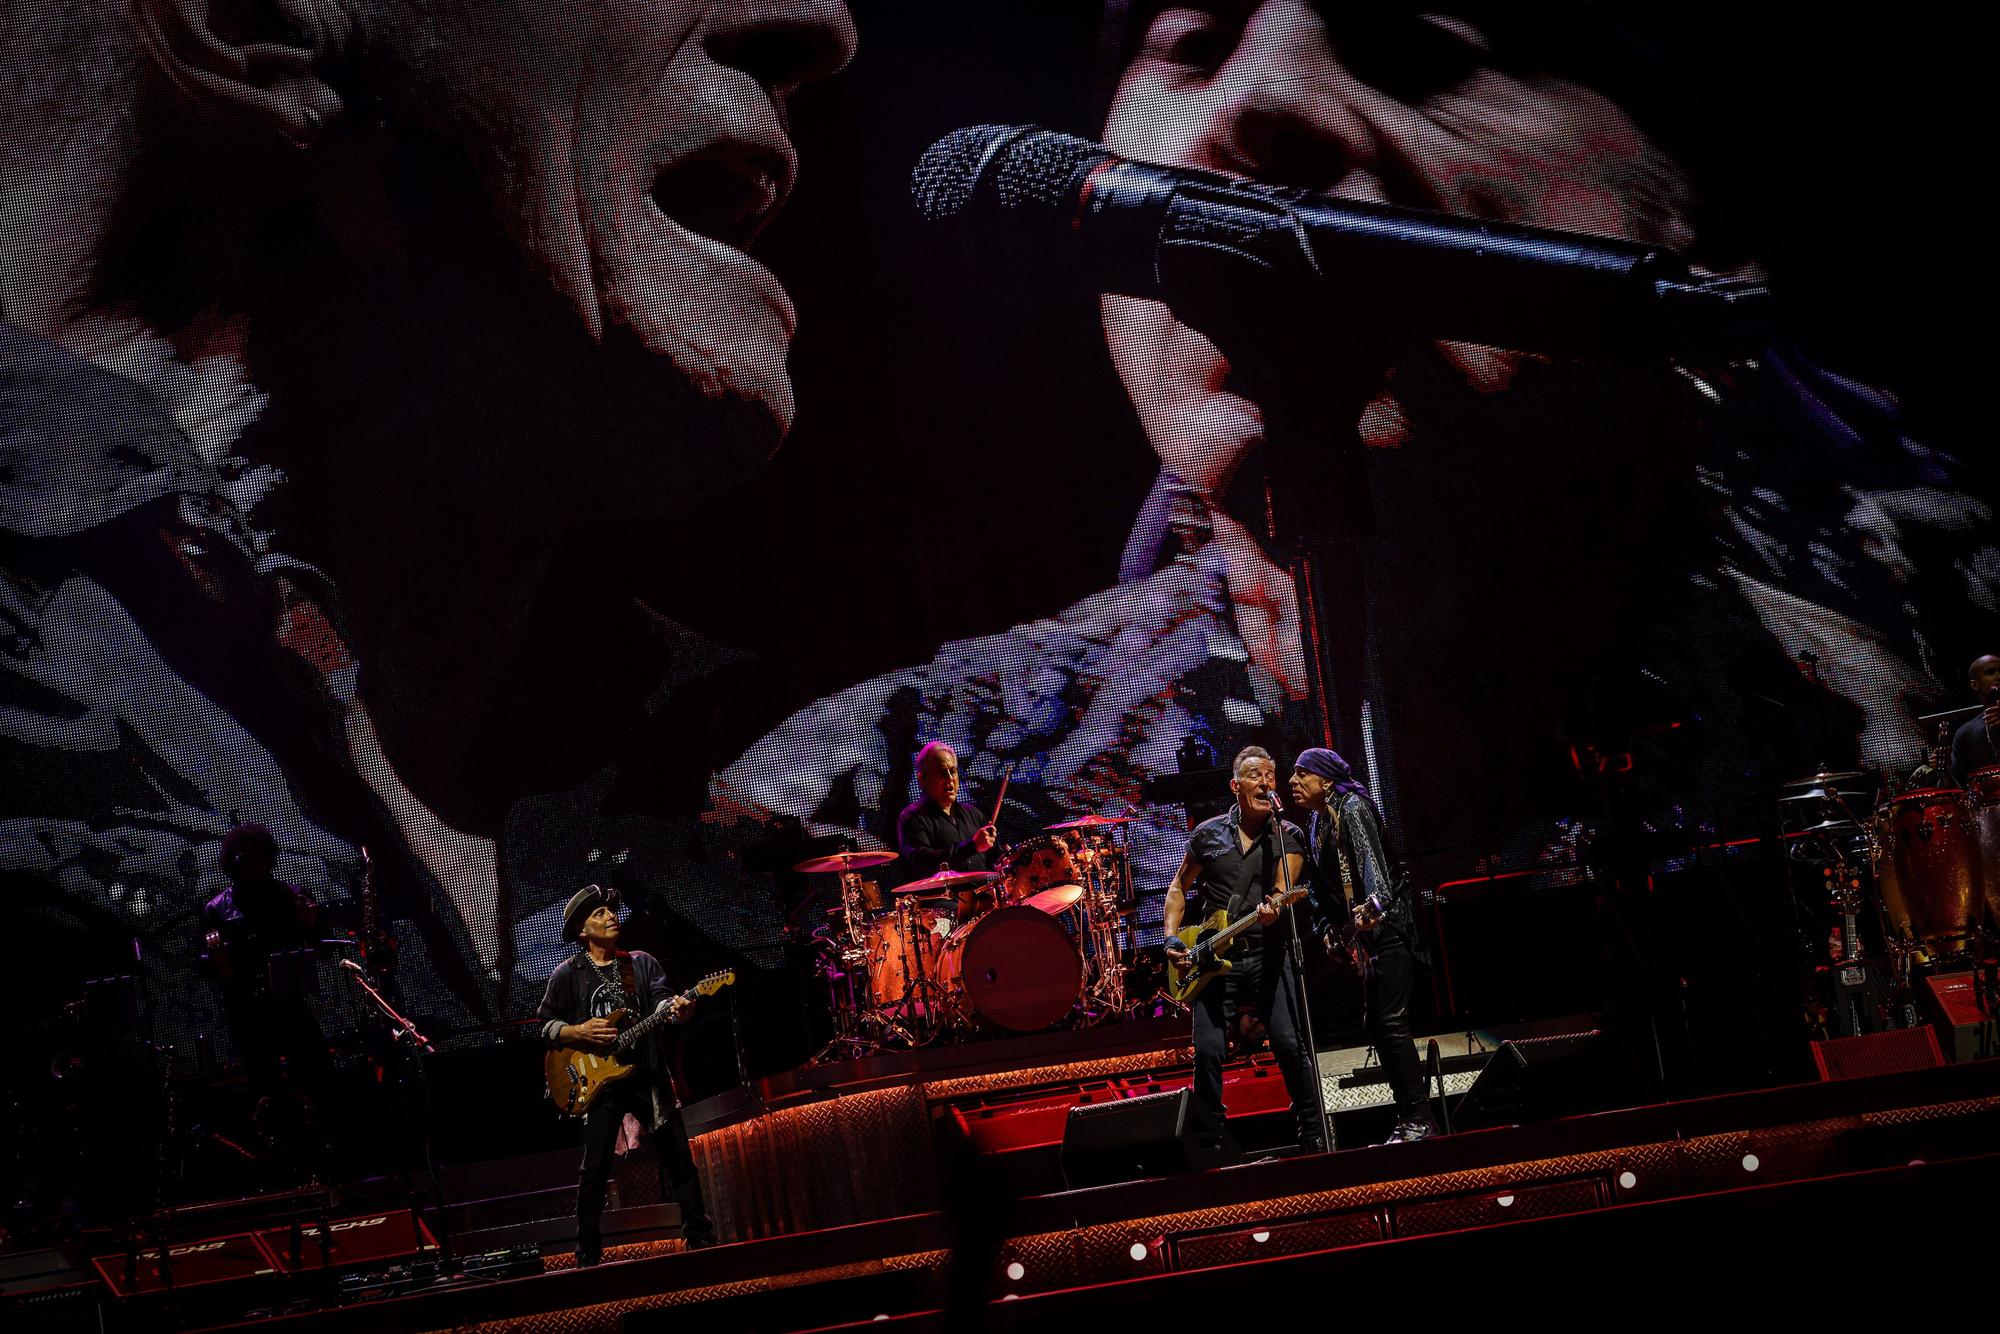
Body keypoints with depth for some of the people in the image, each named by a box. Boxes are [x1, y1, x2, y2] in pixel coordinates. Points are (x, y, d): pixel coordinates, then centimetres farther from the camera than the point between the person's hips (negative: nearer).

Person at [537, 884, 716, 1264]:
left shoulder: (642, 963, 9)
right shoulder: (568, 974, 3)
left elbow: (660, 1002, -4)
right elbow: (546, 1025, 6)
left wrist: (675, 1009, -27)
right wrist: (579, 1032, -13)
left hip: (648, 1075, 2)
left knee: (679, 1158, 2)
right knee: (595, 1168, -2)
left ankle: (700, 1239, 13)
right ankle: (588, 1254, 9)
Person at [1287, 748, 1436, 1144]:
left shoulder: (1352, 808, -10)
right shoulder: (1316, 824, 15)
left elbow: (1371, 859, -25)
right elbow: (1323, 885, 21)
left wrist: (1374, 904, -39)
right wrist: (1330, 929, 14)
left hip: (1386, 925, -9)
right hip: (1359, 935, 10)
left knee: (1390, 1022, -14)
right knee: (1378, 1026, 8)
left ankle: (1419, 1120, -12)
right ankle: (1410, 1119, 12)